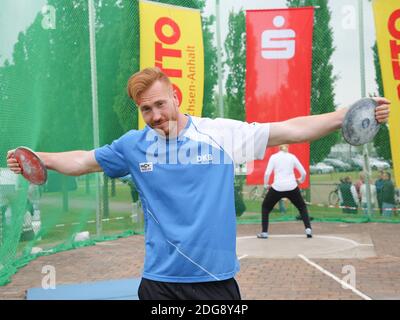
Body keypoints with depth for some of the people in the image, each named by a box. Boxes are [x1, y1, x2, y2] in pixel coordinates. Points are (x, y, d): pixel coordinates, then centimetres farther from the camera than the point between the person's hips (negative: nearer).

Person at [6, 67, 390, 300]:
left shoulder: (223, 133, -4)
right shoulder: (134, 145, 2)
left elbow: (289, 130, -5)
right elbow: (84, 160, 14)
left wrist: (346, 116, -13)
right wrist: (39, 158, 0)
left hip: (216, 278, -1)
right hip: (160, 281, 2)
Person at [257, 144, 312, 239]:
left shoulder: (273, 157, 4)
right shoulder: (292, 157, 9)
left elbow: (267, 173, -7)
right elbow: (303, 173, 9)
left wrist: (266, 185, 9)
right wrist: (300, 180, 29)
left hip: (277, 188, -1)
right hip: (292, 187, 2)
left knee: (265, 207, 20)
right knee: (302, 207, 23)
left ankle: (264, 232, 11)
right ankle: (308, 229, 7)